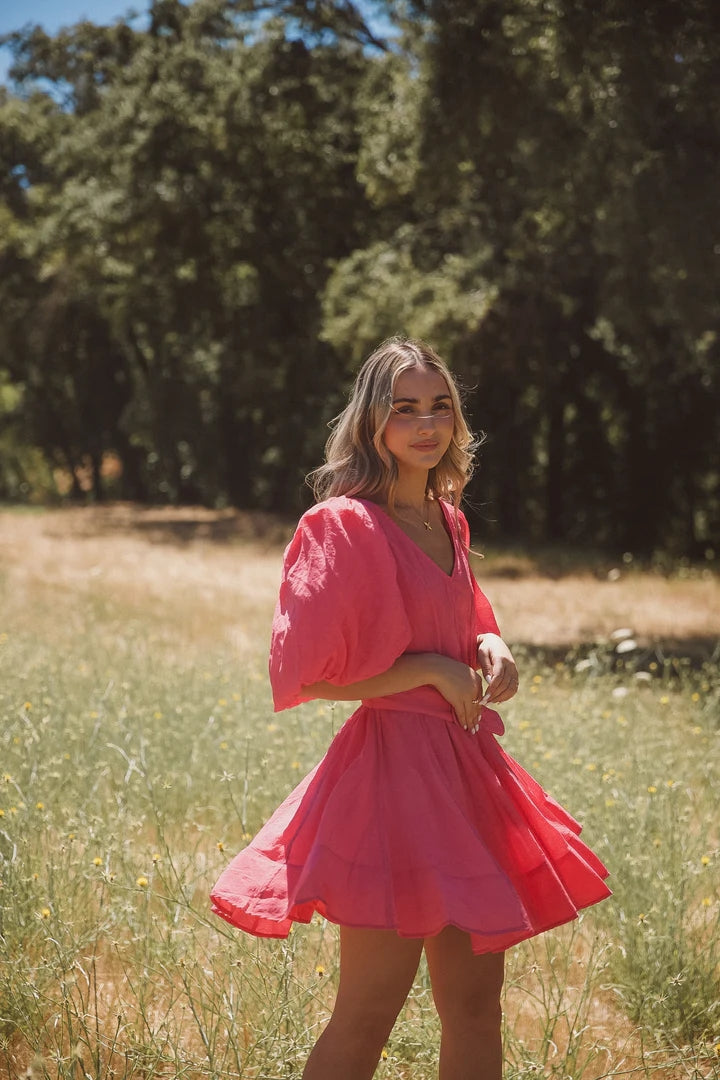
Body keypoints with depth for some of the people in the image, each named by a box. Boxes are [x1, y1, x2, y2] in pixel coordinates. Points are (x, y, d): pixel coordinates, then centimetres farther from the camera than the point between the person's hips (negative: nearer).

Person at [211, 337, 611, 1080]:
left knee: (475, 1004, 11)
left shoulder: (447, 519, 11)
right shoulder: (345, 527, -12)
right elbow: (306, 675, -13)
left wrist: (489, 646, 4)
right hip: (395, 762, -8)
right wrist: (429, 670, -14)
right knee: (368, 1014, -2)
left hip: (463, 762, 8)